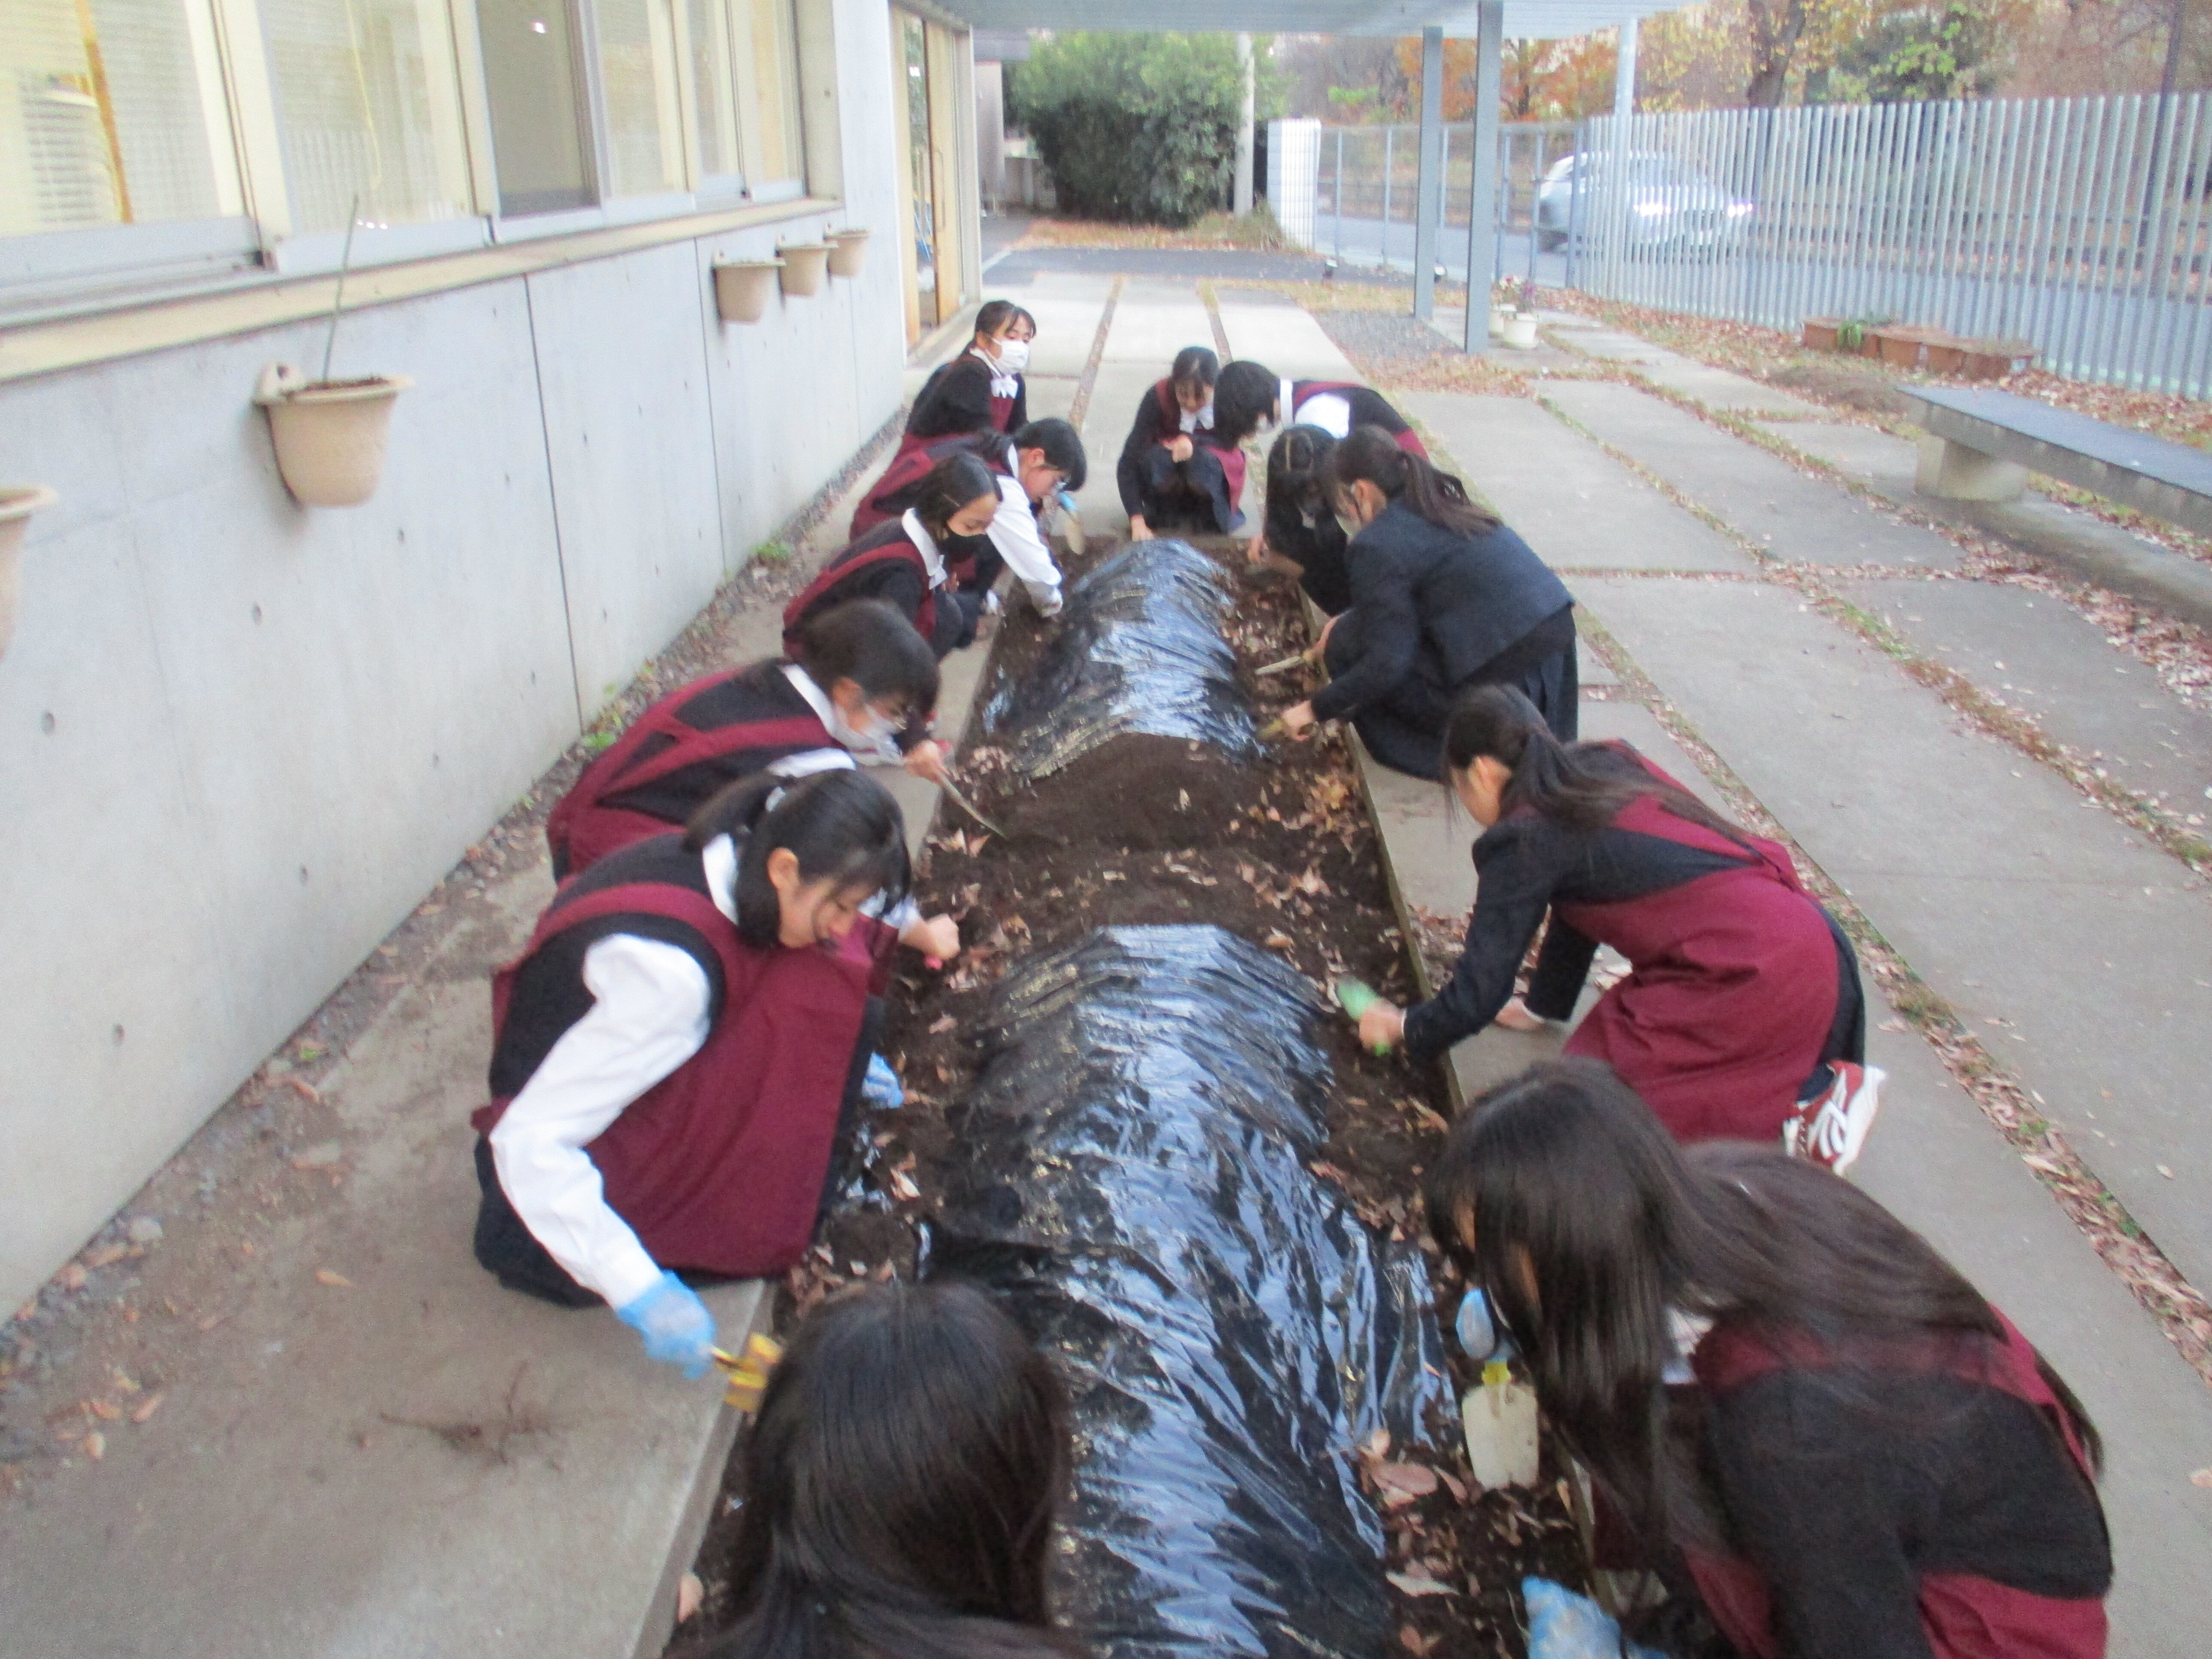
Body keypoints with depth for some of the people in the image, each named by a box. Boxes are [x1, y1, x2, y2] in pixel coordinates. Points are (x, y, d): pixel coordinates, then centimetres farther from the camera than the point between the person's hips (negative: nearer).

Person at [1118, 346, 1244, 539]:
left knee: (1203, 460, -33)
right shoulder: (1158, 396, -25)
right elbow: (1129, 461, -28)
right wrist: (1137, 521, -39)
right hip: (1166, 478, 0)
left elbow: (1229, 442, -8)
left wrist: (1192, 440, -30)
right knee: (1156, 458, -32)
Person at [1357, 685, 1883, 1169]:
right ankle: (1810, 1078, 8)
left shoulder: (1526, 840, -6)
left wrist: (1403, 1028, 18)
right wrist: (1541, 1006, 40)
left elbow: (1478, 995, -1)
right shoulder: (1604, 767, 16)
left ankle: (1800, 1107, -5)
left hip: (1759, 977, -9)